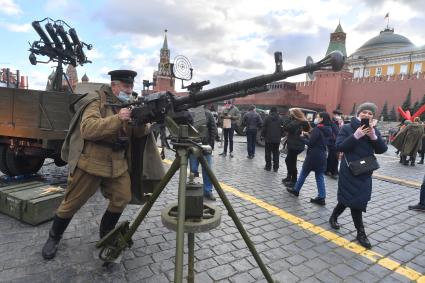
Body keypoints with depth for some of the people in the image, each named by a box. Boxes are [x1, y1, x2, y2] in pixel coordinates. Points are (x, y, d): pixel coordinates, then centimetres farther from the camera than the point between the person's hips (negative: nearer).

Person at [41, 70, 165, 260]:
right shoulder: (96, 101, -10)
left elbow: (140, 134, 0)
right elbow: (87, 128, -26)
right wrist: (117, 119, -35)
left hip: (117, 164, 5)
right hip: (90, 162, -5)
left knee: (122, 198, 1)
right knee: (72, 203, 8)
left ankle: (106, 234, 25)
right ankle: (53, 238, 32)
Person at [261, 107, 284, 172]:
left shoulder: (267, 118, -7)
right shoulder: (280, 119, 2)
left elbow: (264, 128, -7)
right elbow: (282, 128, 6)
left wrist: (263, 135, 5)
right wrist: (280, 136, 16)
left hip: (269, 139, -3)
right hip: (277, 139, 3)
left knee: (268, 153, 7)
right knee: (276, 153, 9)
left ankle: (268, 166, 10)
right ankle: (275, 167, 12)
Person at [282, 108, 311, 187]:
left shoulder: (296, 123, -19)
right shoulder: (302, 123, 11)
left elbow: (286, 127, -25)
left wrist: (289, 118, -16)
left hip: (295, 146, -10)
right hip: (295, 145, 10)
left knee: (292, 163, -1)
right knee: (288, 160, 19)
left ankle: (294, 181, 9)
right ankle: (289, 177, 30)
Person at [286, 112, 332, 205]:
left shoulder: (317, 129, -17)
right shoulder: (328, 130, 8)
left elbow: (310, 143, -15)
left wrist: (303, 137, 0)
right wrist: (308, 136, 10)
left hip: (313, 156, -7)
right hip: (322, 156, 7)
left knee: (303, 174, 9)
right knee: (320, 177, 8)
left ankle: (296, 190, 25)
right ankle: (321, 198, 8)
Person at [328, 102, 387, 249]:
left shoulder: (374, 131, 7)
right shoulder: (347, 128, -7)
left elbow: (382, 149, -2)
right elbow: (339, 146, -16)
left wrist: (374, 137, -18)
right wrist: (356, 136, -24)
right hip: (349, 171, -5)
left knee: (348, 199, 14)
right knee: (356, 200, -3)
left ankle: (334, 217, 38)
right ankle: (361, 233, 12)